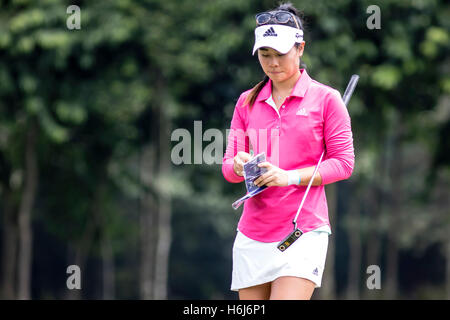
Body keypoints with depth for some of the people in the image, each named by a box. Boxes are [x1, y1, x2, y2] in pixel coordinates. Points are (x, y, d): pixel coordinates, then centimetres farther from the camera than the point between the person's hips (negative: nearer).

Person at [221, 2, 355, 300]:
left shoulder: (325, 99, 1)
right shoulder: (247, 102, 13)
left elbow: (343, 163, -2)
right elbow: (228, 166, 11)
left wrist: (289, 177, -15)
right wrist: (239, 166, -14)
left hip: (303, 231, -4)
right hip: (252, 234, 4)